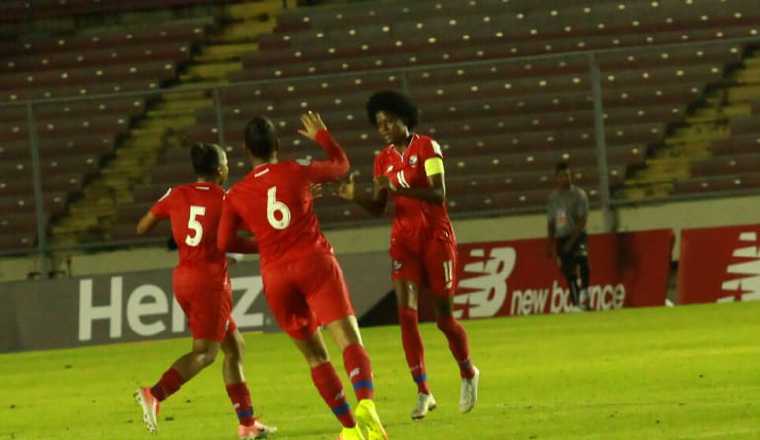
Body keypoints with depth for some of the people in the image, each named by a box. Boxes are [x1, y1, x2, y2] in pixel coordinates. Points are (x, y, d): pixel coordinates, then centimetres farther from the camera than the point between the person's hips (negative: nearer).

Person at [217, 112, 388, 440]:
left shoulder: (236, 195, 6)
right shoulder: (298, 171, 4)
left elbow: (224, 243, 9)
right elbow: (341, 166, 22)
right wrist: (322, 136, 39)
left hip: (276, 277, 2)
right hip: (315, 263, -2)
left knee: (315, 355, 14)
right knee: (350, 341, -13)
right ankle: (366, 404, -39)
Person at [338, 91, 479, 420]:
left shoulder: (427, 147, -7)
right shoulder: (383, 160, 8)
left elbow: (439, 194, -18)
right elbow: (378, 207, 6)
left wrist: (400, 188, -30)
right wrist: (355, 197, -14)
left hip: (436, 236, -4)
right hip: (404, 240, 4)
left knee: (444, 316, 1)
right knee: (406, 313, -12)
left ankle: (468, 374, 29)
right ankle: (423, 393, -8)